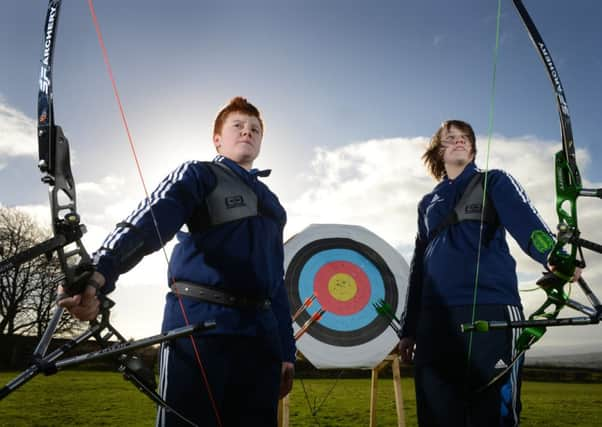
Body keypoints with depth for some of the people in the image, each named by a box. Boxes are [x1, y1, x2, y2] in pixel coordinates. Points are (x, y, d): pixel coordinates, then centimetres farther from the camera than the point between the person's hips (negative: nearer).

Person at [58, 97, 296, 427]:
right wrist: (99, 273, -34)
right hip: (198, 325, -5)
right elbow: (148, 221, -14)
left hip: (260, 334, 6)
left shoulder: (272, 204, 23)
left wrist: (287, 350, 17)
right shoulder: (198, 175, 5)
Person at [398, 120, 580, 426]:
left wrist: (552, 256, -33)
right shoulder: (428, 203, 21)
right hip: (435, 319, 4)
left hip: (490, 310, -3)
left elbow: (524, 220, -11)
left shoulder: (494, 182, 11)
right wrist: (409, 328, 16)